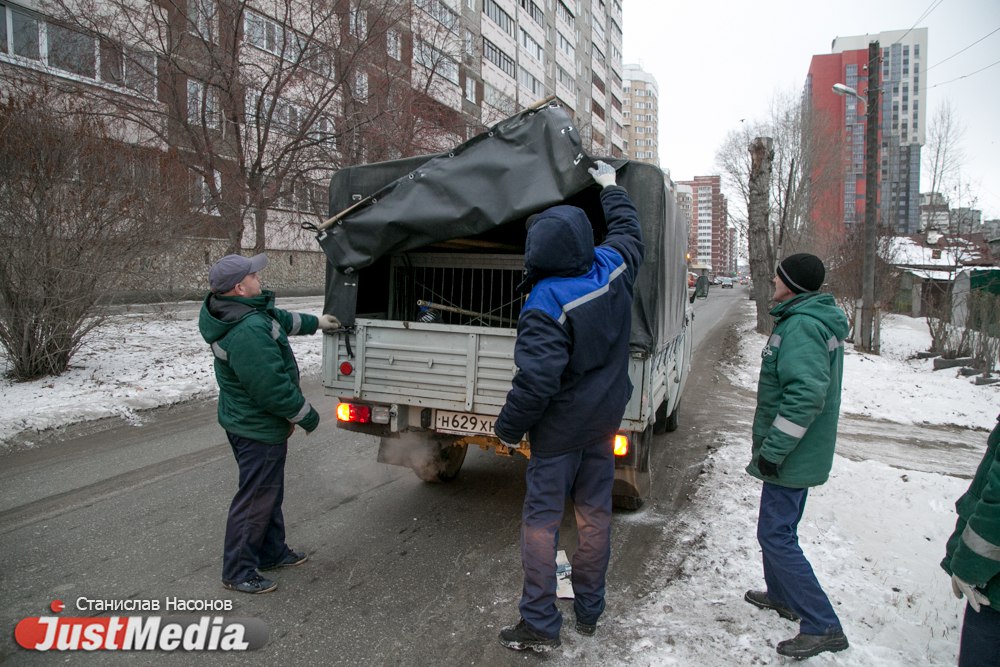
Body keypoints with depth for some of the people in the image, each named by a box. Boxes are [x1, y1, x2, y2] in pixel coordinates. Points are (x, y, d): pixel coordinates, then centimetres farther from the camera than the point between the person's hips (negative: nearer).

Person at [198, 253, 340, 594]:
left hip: (251, 422, 11)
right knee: (255, 499, 4)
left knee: (270, 491, 24)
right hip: (257, 428, -11)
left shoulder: (248, 310, 0)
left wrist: (315, 322, 32)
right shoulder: (248, 331, -32)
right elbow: (273, 388, -29)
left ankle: (271, 552, 40)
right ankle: (238, 571, 20)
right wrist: (307, 416, -15)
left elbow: (281, 319, 23)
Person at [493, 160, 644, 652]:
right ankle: (589, 611, 34)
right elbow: (627, 229, 17)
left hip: (561, 430, -7)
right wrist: (610, 186, 32)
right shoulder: (613, 267, -6)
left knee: (541, 520, 7)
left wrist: (509, 428, -12)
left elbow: (535, 382, -27)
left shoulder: (546, 305, -26)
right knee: (595, 514, 17)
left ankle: (539, 625, 17)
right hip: (605, 420, 7)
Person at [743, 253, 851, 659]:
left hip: (790, 456, -11)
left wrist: (772, 449, -25)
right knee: (780, 528, 23)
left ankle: (823, 626, 5)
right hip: (804, 451, 11)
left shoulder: (800, 326, -23)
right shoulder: (822, 321, 11)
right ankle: (783, 596, 40)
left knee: (776, 535, -3)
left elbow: (806, 394, -32)